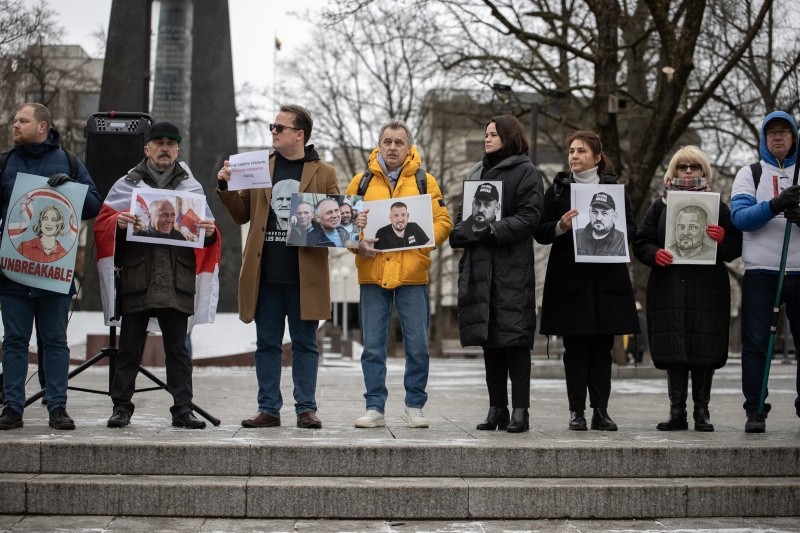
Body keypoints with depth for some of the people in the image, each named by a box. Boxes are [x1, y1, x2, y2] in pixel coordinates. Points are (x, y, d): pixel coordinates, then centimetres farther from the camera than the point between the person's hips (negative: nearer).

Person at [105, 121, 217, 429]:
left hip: (177, 280, 1)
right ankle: (121, 407, 10)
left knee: (177, 349, 4)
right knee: (130, 347, 3)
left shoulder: (192, 187, 15)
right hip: (136, 277, -1)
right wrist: (117, 223, -16)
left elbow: (206, 227, 15)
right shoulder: (126, 184, 11)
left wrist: (209, 232, -9)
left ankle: (182, 410, 6)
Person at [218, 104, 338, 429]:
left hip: (304, 274, -3)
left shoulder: (324, 173, 7)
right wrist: (226, 188, 0)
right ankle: (269, 409, 12)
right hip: (265, 273, 3)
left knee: (304, 343, 3)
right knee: (267, 343, 6)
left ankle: (306, 409, 8)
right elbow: (242, 215, 15)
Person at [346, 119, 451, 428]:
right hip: (372, 274, 1)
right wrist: (358, 243, -8)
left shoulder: (424, 182, 8)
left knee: (417, 345, 1)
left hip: (412, 275, -1)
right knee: (373, 346, 3)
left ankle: (414, 406, 14)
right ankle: (375, 408, 10)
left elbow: (443, 222, 5)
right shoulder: (362, 182, 10)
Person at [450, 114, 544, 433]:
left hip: (512, 267, -7)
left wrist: (493, 231, -19)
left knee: (514, 337, -8)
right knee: (488, 338, 7)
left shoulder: (525, 172, 0)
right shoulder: (477, 173, 21)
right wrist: (460, 231, 3)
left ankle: (520, 411, -5)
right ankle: (497, 409, 13)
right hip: (479, 266, 7)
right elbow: (465, 212, 25)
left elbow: (529, 217, -9)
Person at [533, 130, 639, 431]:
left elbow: (631, 229, 11)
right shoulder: (558, 189, 9)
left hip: (607, 278, 1)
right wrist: (561, 226, -15)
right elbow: (540, 232, 5)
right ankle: (576, 410, 3)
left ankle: (601, 410, 6)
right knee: (575, 346, -1)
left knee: (602, 347, 2)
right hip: (570, 278, -1)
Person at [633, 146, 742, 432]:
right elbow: (641, 242, 10)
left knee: (705, 352, -2)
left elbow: (735, 248, 7)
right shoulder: (661, 205, 12)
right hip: (669, 289, 1)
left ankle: (702, 411, 8)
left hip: (707, 290, -1)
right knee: (673, 351, -2)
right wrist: (654, 254, -11)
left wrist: (722, 238, -14)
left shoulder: (717, 206, 10)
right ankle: (677, 412, 5)